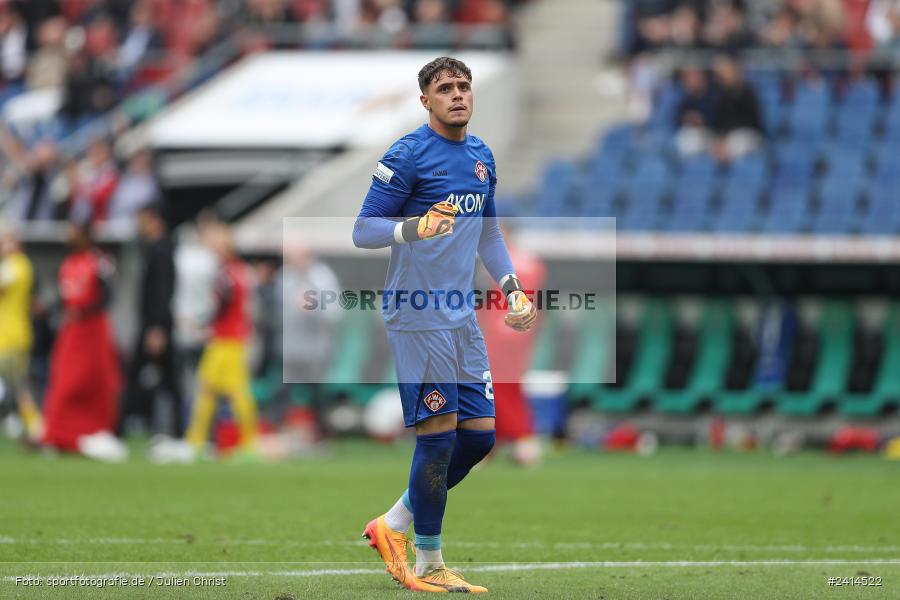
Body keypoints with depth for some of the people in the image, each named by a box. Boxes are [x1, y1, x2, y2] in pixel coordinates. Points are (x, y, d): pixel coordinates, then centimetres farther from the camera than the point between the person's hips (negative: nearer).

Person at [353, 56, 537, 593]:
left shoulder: (482, 156, 14)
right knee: (439, 435, -8)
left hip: (462, 316, 8)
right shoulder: (408, 155, -9)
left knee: (479, 435, 6)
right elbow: (363, 230, -11)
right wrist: (415, 228, -28)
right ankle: (428, 565, 4)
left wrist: (513, 288, 19)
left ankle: (393, 526, 22)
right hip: (419, 315, -8)